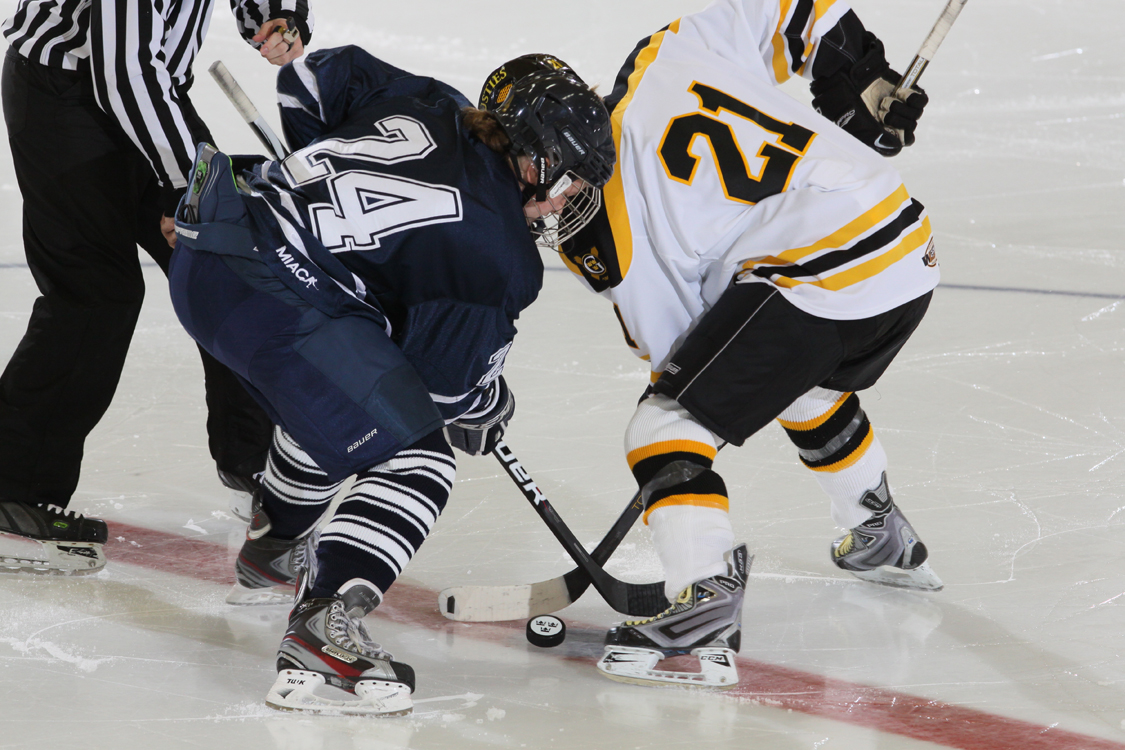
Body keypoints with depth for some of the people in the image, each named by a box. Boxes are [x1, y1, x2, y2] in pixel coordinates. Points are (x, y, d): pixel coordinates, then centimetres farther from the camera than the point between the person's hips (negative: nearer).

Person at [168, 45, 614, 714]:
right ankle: (320, 630, -23)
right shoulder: (497, 254, -10)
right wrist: (489, 408, 20)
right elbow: (449, 376, -3)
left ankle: (275, 545, 60)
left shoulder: (433, 107, 12)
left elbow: (309, 80, 22)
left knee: (335, 396, 36)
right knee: (415, 453, -9)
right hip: (273, 300, -10)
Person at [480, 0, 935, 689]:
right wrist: (862, 86, 22)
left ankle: (705, 598, -18)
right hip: (910, 249, 9)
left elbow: (672, 341, 2)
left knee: (667, 428, -2)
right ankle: (883, 541, 53)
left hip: (822, 284, -8)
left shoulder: (608, 226, -7)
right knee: (807, 390, 37)